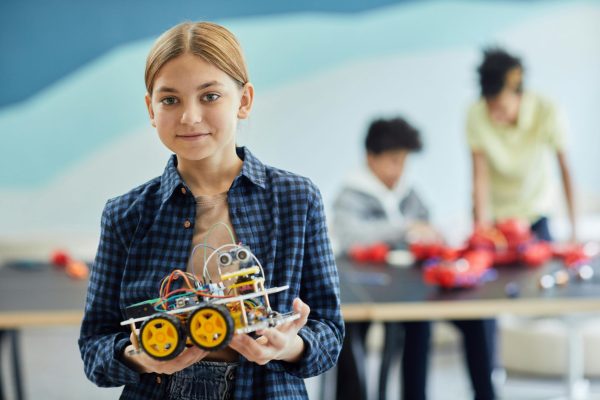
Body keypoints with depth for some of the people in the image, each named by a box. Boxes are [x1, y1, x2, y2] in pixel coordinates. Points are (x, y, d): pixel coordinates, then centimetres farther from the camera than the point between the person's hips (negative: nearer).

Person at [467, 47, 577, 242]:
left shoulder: (547, 113, -23)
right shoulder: (476, 116, -22)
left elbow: (565, 169, -17)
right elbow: (480, 176, -19)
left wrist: (573, 228, -16)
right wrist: (481, 225, -24)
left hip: (535, 213, 0)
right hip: (494, 213, 0)